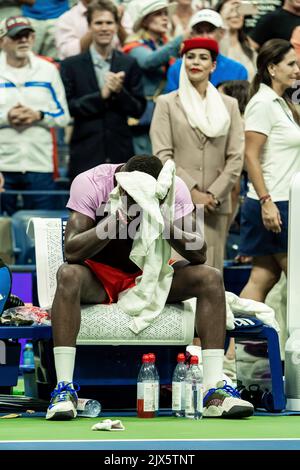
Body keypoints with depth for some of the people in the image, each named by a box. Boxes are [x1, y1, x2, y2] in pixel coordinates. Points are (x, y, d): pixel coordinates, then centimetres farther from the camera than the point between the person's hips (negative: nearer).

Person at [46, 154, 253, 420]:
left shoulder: (174, 189, -13)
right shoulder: (91, 183, -19)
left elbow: (199, 253, -17)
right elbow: (72, 251, -28)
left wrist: (166, 224, -34)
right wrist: (119, 218, -36)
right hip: (100, 277, -2)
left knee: (211, 278, -22)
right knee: (69, 275, -37)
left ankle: (214, 391, -26)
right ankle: (64, 389, -38)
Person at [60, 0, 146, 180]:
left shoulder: (129, 64, 9)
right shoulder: (71, 65, 5)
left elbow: (139, 109, 6)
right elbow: (66, 107, -4)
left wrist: (119, 91, -12)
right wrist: (101, 96, -13)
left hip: (121, 155, 2)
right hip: (86, 156, -1)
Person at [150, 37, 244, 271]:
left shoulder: (229, 105, 13)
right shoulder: (167, 103, 7)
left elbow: (236, 157, 7)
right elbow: (162, 155, -1)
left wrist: (213, 194, -5)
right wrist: (192, 193, -9)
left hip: (216, 204, 2)